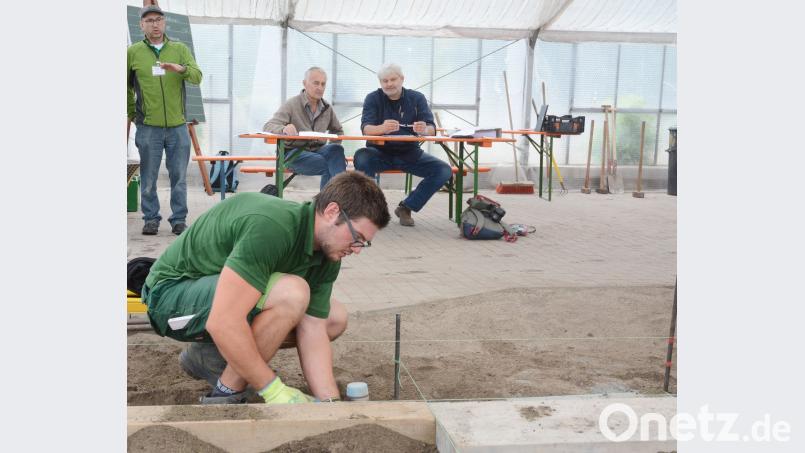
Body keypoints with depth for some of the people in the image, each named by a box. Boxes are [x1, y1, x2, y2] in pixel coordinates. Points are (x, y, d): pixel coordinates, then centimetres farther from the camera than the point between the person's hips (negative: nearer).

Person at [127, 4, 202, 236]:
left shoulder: (180, 49, 7)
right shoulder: (133, 52, 4)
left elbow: (197, 77, -6)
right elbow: (126, 87, 13)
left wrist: (181, 69, -25)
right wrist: (131, 114, 12)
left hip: (178, 126, 1)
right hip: (148, 127, -1)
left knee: (179, 177, 5)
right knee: (148, 178, 4)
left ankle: (179, 219, 14)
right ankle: (151, 219, 15)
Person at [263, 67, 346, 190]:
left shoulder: (327, 107, 12)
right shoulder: (291, 105, -5)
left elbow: (338, 130, 27)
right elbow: (268, 127, -16)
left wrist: (334, 149, 4)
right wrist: (283, 129, -41)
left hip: (318, 151, 4)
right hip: (294, 153, -4)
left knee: (335, 149, -31)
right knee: (327, 164, -33)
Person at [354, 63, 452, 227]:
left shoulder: (417, 98, 3)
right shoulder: (373, 98, -1)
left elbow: (431, 129, -8)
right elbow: (366, 128, -16)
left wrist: (424, 130, -34)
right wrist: (382, 128, -40)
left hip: (409, 153, 2)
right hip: (380, 152, -2)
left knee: (444, 171, -19)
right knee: (361, 157, -35)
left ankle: (406, 207, -3)